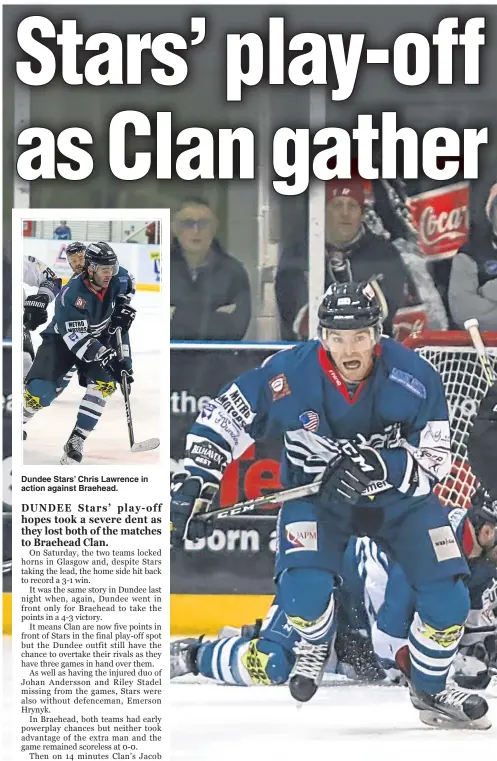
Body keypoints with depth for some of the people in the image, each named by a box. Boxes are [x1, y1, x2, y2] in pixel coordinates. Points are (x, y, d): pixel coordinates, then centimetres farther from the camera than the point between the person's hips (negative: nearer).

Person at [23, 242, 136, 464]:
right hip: (62, 339, -4)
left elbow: (128, 284, 11)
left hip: (98, 338, 5)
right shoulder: (71, 294, -34)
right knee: (40, 391, -19)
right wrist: (106, 356, -41)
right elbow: (76, 338, -35)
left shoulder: (117, 278, -18)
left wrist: (123, 304, -6)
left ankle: (76, 441, -14)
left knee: (106, 381, -22)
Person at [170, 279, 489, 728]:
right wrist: (193, 484, -20)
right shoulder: (289, 374, -24)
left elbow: (435, 460, -18)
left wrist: (382, 466, -37)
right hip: (315, 493, -1)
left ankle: (430, 689, 22)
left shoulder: (416, 378, -22)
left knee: (448, 599, -7)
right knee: (304, 589, -24)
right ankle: (316, 644, 14)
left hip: (399, 497, 1)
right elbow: (222, 418, -15)